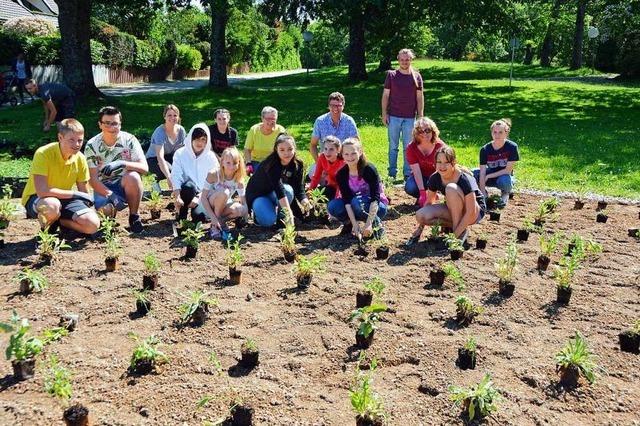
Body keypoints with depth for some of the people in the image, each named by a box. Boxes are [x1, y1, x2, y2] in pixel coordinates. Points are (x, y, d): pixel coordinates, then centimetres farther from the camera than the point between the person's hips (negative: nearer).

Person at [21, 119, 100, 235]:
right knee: (52, 205, -41)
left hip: (64, 198, 5)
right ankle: (46, 227, -6)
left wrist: (91, 211, -11)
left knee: (93, 224, -19)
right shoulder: (43, 154, -23)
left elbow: (83, 192, 4)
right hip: (36, 199, -4)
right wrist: (75, 194, -26)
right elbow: (42, 191, -31)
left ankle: (56, 220, 7)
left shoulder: (80, 159, -7)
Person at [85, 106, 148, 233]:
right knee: (106, 210, -31)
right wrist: (111, 195, -26)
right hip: (103, 187, 0)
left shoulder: (129, 140, -11)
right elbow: (93, 179, -11)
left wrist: (122, 163, -36)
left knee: (133, 176, -34)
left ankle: (134, 216, -13)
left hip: (125, 184, 0)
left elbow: (144, 168, -19)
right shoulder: (92, 145, -10)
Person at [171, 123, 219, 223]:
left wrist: (198, 197, -21)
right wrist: (177, 197, -28)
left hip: (203, 195, 0)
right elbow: (176, 176, -12)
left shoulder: (211, 157, -1)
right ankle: (181, 218, -14)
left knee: (198, 215, -29)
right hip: (187, 192, 0)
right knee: (189, 185, -36)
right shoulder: (180, 154, -2)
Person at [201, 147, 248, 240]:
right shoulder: (213, 175, -22)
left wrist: (245, 219, -27)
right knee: (224, 193, -34)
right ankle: (214, 226, -20)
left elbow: (244, 203, -10)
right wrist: (213, 217, -30)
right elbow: (203, 197, -21)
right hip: (208, 206, -2)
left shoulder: (239, 181, -12)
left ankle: (221, 221, -3)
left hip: (223, 207, 3)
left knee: (239, 209, -31)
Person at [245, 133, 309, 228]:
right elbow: (278, 188, -41)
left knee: (288, 189, -30)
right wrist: (289, 213, -50)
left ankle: (281, 219, -8)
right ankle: (258, 212, 5)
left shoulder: (297, 165, -13)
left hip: (273, 195, 5)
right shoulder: (271, 164, -31)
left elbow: (299, 188, -15)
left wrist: (304, 200, -37)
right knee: (269, 220, -31)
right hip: (257, 195, -5)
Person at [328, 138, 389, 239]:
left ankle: (377, 225, -12)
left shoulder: (369, 169, -22)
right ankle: (349, 224, 4)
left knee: (357, 202, -35)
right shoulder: (341, 174, -11)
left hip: (377, 206, -4)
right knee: (332, 206, -22)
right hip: (354, 204, 4)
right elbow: (347, 200, -17)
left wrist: (369, 224, -36)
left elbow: (375, 198, -27)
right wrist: (355, 224, -29)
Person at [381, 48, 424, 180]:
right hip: (393, 116, 0)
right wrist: (384, 113, -2)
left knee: (408, 147, 5)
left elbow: (420, 97, 7)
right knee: (393, 146, 6)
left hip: (410, 117, 1)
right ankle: (392, 173, 13)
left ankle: (408, 174, 12)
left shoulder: (416, 76, 5)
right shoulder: (391, 75, 3)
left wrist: (420, 115, 2)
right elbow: (385, 95, 4)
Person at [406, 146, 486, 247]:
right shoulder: (435, 178, -12)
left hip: (476, 212, -5)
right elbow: (429, 202, 1)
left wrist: (456, 233, -32)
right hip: (454, 211, 5)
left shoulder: (464, 179, -28)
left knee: (451, 188, -33)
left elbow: (471, 212, -30)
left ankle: (462, 232, -21)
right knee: (421, 215, -21)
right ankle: (455, 225, -1)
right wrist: (420, 227, -2)